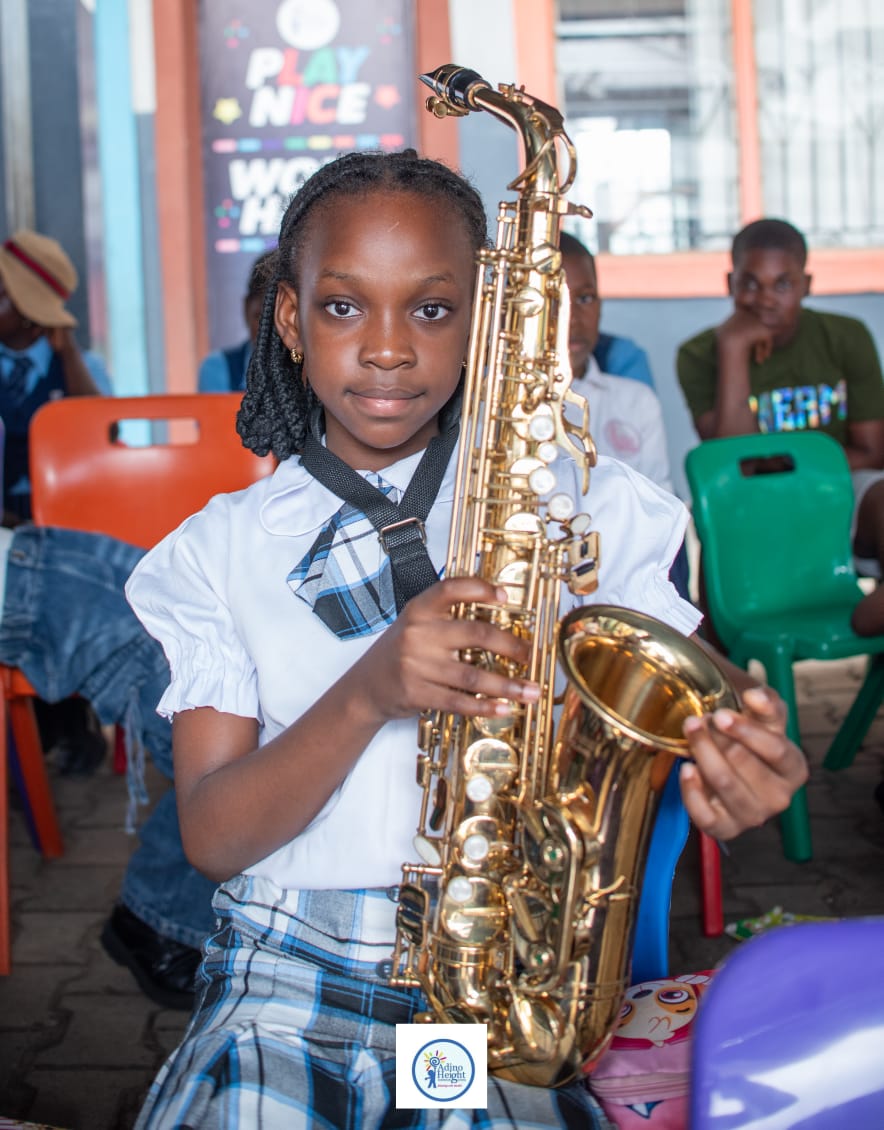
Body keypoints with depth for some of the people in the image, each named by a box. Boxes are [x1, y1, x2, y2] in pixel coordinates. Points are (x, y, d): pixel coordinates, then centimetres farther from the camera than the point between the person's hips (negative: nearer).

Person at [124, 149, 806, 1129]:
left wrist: (727, 777, -19)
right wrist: (369, 693, -18)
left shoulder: (582, 506, 6)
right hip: (286, 983, 1)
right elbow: (212, 837, -1)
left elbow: (679, 719, 5)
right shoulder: (223, 547, 6)